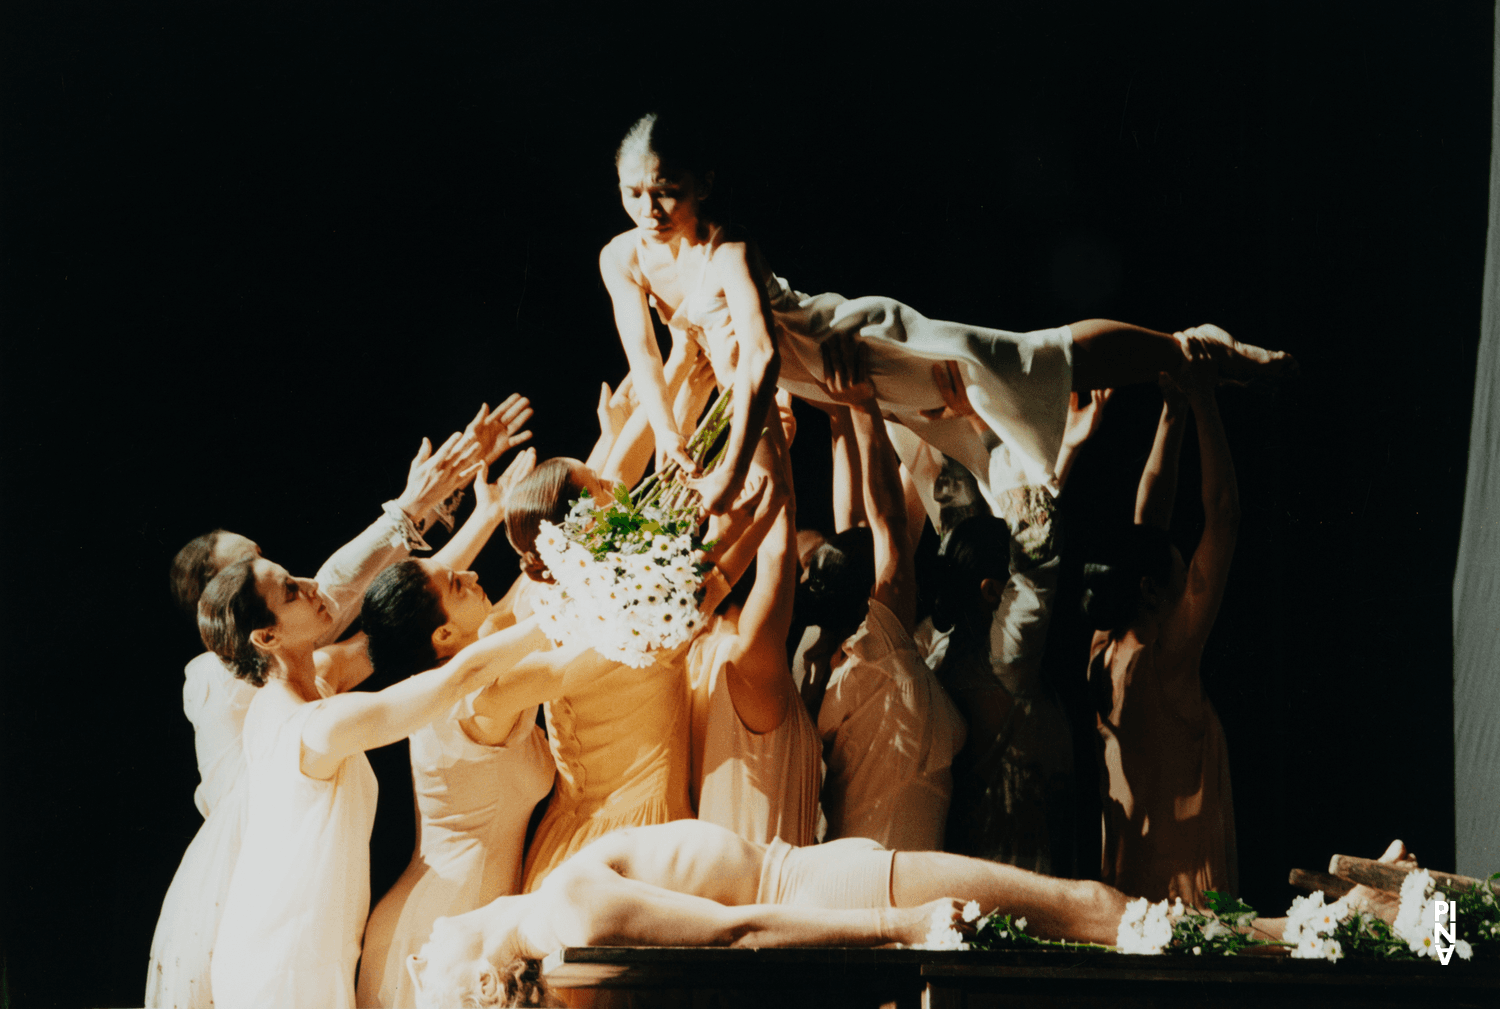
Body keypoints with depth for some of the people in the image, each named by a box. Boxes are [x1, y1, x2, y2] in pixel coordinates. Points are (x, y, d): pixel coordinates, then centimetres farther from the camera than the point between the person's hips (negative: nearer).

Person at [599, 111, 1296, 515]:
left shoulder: (728, 255, -32)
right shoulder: (621, 259, -11)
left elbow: (763, 356, -42)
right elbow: (642, 353, -11)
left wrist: (733, 472, -47)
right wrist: (664, 430, -28)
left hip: (860, 343, -7)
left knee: (1033, 364, -4)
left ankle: (1195, 347, 12)